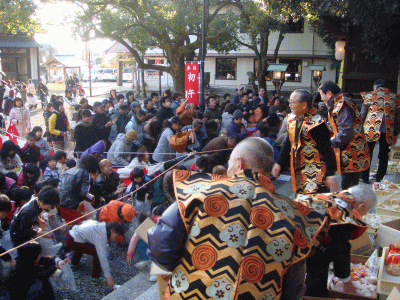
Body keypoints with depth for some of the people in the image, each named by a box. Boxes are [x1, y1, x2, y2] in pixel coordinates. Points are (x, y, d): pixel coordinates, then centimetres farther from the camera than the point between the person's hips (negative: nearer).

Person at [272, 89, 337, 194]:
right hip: (298, 170, 8)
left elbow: (326, 149, -17)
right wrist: (279, 163, 15)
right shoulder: (292, 120, 7)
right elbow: (288, 144, 17)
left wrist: (330, 174, -19)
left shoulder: (316, 123, -18)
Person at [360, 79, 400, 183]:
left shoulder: (370, 95, 3)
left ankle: (364, 177, 16)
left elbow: (362, 115, 1)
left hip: (370, 130, -1)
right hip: (388, 132, 1)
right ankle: (379, 179, 18)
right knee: (383, 156, 13)